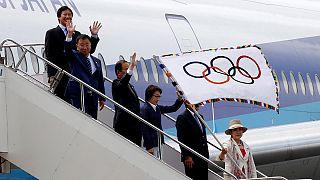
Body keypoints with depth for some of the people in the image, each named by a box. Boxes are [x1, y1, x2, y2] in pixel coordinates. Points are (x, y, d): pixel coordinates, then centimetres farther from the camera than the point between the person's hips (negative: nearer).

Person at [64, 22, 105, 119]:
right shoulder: (74, 57, 6)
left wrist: (102, 98, 14)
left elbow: (100, 81, 17)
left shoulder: (97, 61, 18)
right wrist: (69, 35, -30)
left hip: (93, 97, 5)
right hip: (77, 95, -5)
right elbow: (68, 50, -16)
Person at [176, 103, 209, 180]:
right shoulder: (182, 118, -9)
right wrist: (187, 156, -18)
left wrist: (206, 153, 15)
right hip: (191, 158, -8)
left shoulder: (199, 117, 16)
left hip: (203, 156, 8)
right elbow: (181, 140, -13)